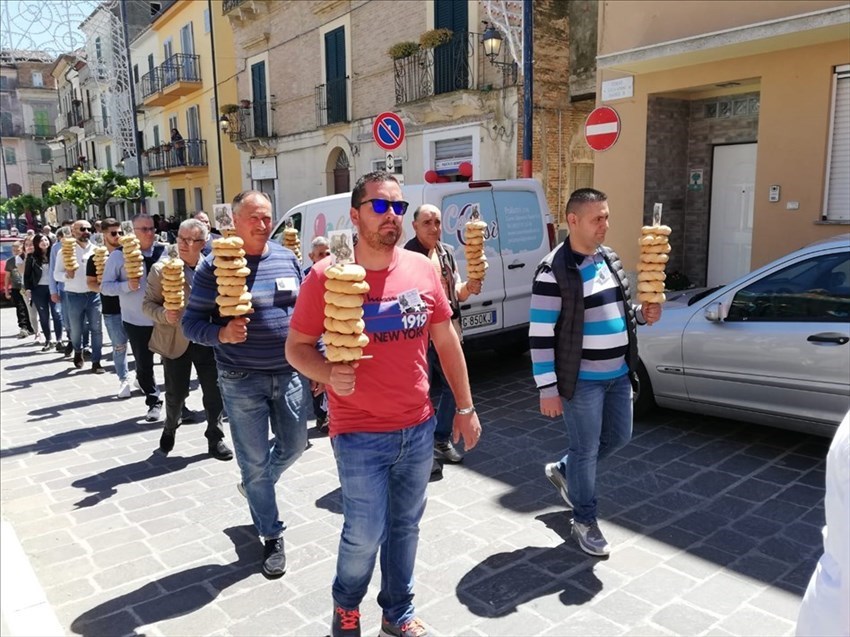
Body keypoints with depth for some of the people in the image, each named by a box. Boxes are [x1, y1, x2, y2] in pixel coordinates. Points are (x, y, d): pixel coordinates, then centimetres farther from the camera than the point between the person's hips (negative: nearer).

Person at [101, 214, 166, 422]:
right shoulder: (119, 255, -5)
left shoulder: (164, 251, -2)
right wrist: (127, 286, -20)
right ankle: (154, 403, 30)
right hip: (137, 321, -1)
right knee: (144, 365, 10)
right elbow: (105, 286, -3)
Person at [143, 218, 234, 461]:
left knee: (215, 393, 5)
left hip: (208, 340, 1)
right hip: (176, 341, -1)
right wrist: (163, 314, -24)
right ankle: (170, 429, 39)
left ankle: (215, 439, 23)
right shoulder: (161, 269, -5)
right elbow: (148, 304, -4)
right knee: (176, 394, 11)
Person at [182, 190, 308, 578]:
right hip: (242, 381, -4)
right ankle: (272, 537, 25)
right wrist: (222, 334, -28)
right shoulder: (214, 266, -9)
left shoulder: (287, 258, 3)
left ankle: (256, 485, 47)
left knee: (294, 446, 16)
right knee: (254, 461, 7)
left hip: (290, 374, 4)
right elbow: (191, 323, -7)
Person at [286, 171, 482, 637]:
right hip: (360, 436, -4)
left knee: (406, 527, 17)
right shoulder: (327, 275, -12)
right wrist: (329, 374, -25)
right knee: (365, 534, 6)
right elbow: (296, 347, -4)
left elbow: (446, 341, 8)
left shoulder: (421, 268, 0)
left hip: (419, 428, 4)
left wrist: (465, 408, 10)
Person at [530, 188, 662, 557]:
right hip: (582, 380, -8)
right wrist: (547, 388, -17)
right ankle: (585, 522, 25)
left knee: (618, 437, 19)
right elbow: (541, 334, -17)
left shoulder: (610, 259, 8)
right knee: (586, 448, 4)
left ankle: (563, 472, 43)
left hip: (619, 373, 8)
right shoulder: (553, 271, -16)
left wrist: (642, 314, -1)